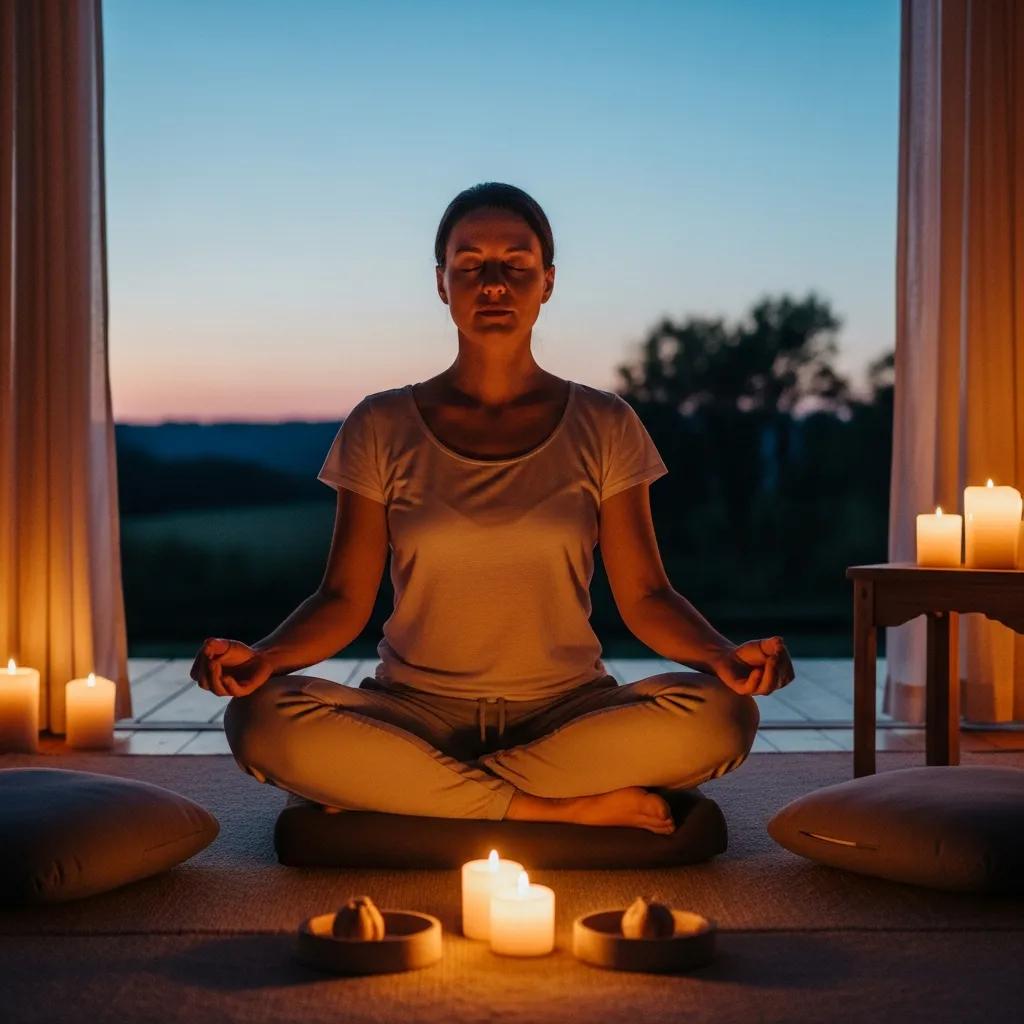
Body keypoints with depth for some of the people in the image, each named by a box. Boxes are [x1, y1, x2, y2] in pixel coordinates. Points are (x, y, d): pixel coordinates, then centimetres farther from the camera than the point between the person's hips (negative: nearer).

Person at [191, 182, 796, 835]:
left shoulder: (602, 426, 5)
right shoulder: (383, 428, 4)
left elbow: (645, 596, 2)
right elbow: (345, 600, 2)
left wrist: (724, 655, -18)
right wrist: (263, 656, -18)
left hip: (568, 715, 1)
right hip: (418, 714, 0)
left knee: (722, 717, -29)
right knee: (262, 721, -29)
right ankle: (572, 806, -20)